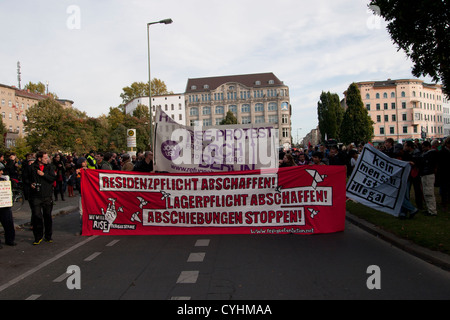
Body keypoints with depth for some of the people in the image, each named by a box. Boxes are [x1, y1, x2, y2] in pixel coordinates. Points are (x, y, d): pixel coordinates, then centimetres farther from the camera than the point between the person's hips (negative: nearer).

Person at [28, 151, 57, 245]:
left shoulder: (50, 167, 4)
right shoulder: (32, 167, 1)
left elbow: (53, 178, -6)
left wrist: (43, 174, -15)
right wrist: (30, 184, -6)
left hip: (47, 196, 1)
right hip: (35, 196, -1)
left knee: (48, 216, 8)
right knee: (36, 216, -3)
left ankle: (48, 236, 21)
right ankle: (38, 237, 9)